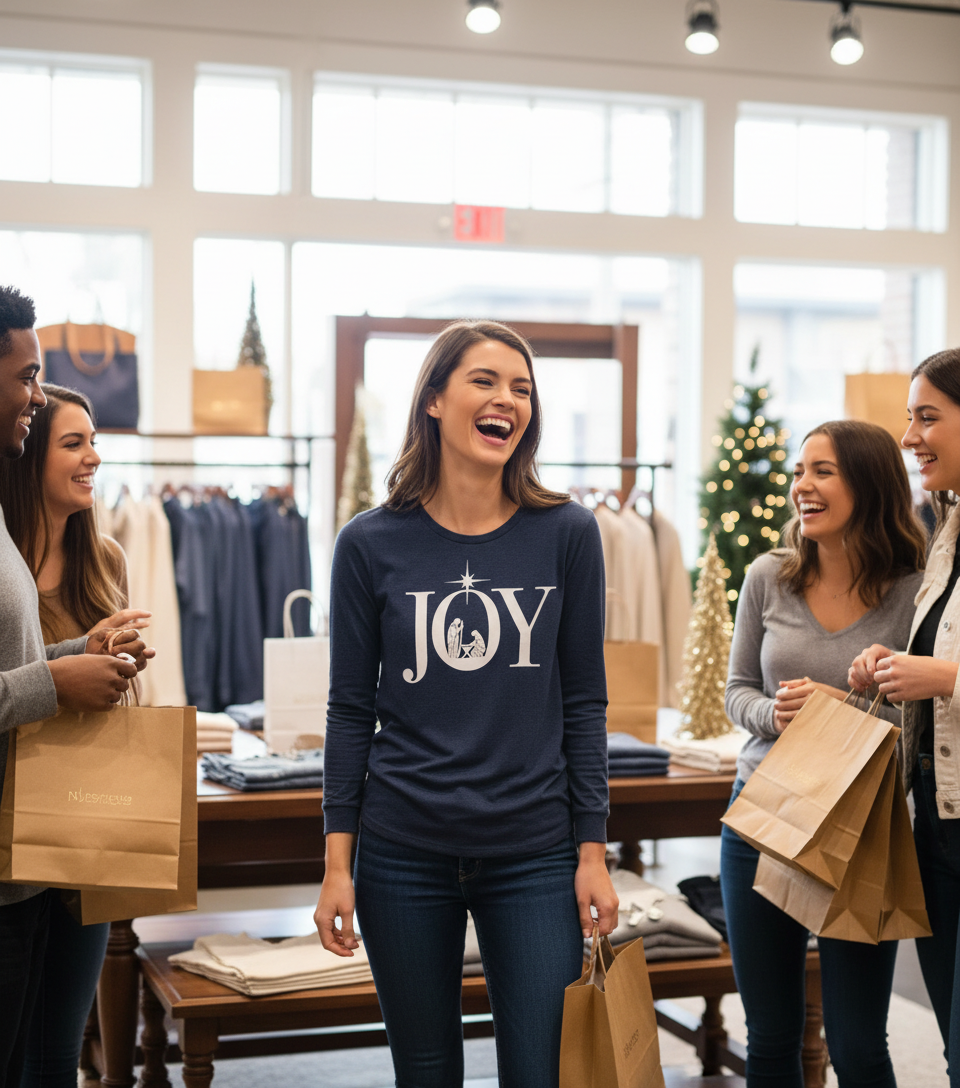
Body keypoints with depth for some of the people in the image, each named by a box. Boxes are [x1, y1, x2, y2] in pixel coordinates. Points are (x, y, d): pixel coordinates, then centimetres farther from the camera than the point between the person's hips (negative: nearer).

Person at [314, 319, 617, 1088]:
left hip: (534, 857, 0)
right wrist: (338, 861, 0)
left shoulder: (567, 533, 1)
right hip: (405, 857, 0)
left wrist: (593, 851, 0)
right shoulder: (372, 544, 0)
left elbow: (584, 705, 3)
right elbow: (351, 712, 3)